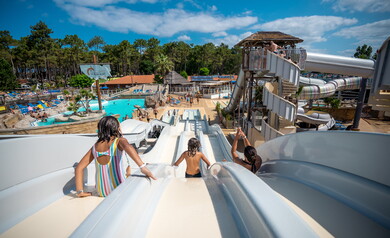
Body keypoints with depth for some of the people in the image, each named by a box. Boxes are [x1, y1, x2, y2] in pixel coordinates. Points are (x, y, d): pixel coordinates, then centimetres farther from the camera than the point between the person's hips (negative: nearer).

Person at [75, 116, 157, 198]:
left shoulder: (94, 147, 2)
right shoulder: (119, 141, -14)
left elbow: (79, 168, 3)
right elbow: (127, 147, -37)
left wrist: (80, 191, 5)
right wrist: (143, 167, -47)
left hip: (101, 192, 5)